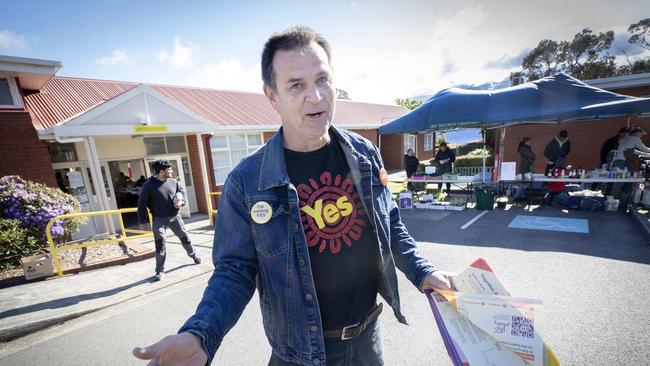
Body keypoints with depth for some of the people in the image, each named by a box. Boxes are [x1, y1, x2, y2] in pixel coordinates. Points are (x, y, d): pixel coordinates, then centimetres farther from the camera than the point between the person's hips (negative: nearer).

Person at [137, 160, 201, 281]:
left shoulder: (174, 182, 0)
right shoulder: (149, 185, -12)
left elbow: (182, 192, 15)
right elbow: (142, 204, -7)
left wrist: (181, 202, -7)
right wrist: (142, 222, -7)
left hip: (175, 217, 4)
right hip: (159, 220, -4)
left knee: (185, 237, 15)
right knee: (160, 244, -5)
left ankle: (193, 255, 39)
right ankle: (160, 270, 11)